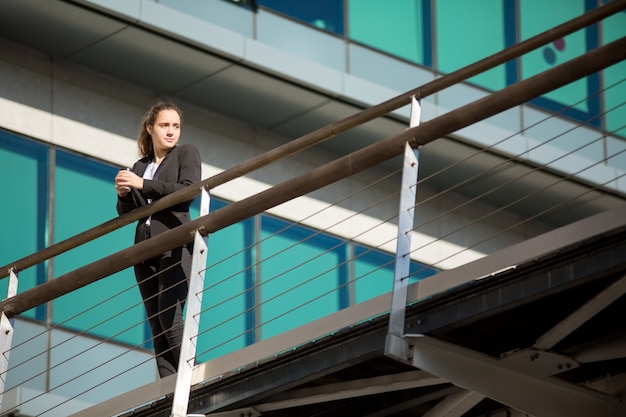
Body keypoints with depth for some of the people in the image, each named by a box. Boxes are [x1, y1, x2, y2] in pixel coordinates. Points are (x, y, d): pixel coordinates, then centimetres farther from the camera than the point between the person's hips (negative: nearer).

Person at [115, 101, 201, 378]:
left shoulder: (186, 153, 8)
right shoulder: (139, 167, 20)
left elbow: (187, 191, -10)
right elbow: (126, 213, 18)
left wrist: (143, 185, -14)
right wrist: (123, 193, -4)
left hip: (175, 247, -5)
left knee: (169, 317, -20)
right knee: (157, 328, -2)